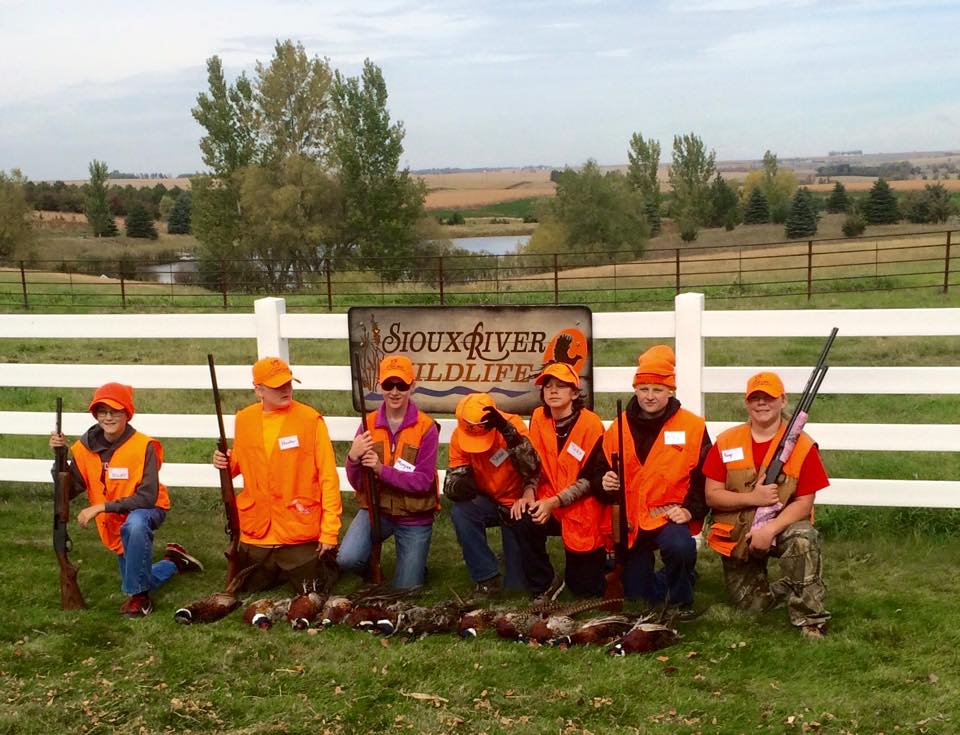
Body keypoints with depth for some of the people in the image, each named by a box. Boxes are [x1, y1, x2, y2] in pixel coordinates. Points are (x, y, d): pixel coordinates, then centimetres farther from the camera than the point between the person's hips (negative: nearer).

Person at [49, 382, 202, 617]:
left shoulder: (143, 446, -24)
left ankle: (138, 596, -25)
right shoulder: (85, 447, -9)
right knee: (134, 577, 13)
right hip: (113, 522, 6)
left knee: (134, 524, -41)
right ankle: (174, 563, 43)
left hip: (145, 511, -6)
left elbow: (147, 497, -28)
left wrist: (101, 507, -31)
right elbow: (69, 491, -10)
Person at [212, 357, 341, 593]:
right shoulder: (244, 419, 0)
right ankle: (278, 571, 47)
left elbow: (328, 477, -11)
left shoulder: (310, 419, -12)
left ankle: (325, 558, 37)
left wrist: (330, 531, -14)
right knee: (248, 592, 19)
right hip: (256, 533, 4)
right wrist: (226, 463, -8)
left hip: (300, 533, -4)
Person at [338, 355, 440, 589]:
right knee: (347, 559, -25)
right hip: (376, 509, 2)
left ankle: (415, 565, 40)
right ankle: (372, 562, 11)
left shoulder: (426, 427, -14)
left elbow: (423, 482, -18)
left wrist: (382, 470, -30)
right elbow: (357, 483, -5)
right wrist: (353, 458, -26)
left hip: (414, 518, -2)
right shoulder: (369, 423, -6)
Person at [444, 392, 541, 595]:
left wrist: (508, 431, -49)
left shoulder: (512, 424, -24)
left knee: (517, 587, -6)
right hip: (487, 502, 3)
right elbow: (455, 474, -15)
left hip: (517, 504, -2)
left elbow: (532, 469, -35)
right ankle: (487, 579, -16)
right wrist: (458, 485, -40)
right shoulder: (459, 435, -15)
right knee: (460, 512, -33)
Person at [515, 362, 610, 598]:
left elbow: (591, 478, -17)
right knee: (525, 523, -29)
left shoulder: (591, 424, -16)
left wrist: (554, 502, -24)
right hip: (549, 504, 4)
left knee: (586, 589, 0)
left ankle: (597, 558, 36)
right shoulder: (538, 418, -2)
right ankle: (541, 587, -6)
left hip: (584, 511, -4)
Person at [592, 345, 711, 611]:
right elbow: (601, 469, 10)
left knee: (680, 546, -37)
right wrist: (604, 482, -11)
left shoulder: (693, 427, -5)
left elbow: (705, 477, -2)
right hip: (630, 521, 3)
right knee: (637, 596, 4)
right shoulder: (619, 427, 3)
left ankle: (681, 599, -6)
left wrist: (691, 510, -14)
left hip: (670, 517, -3)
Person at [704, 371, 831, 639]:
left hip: (783, 527, -3)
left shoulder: (803, 445, -10)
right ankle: (789, 589, 37)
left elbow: (804, 502, -13)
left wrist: (770, 530, -28)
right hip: (737, 535, 3)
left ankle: (811, 620, -21)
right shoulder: (726, 442, -3)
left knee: (803, 538, -37)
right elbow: (712, 496, -5)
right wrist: (752, 498, -21)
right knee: (751, 604, 3)